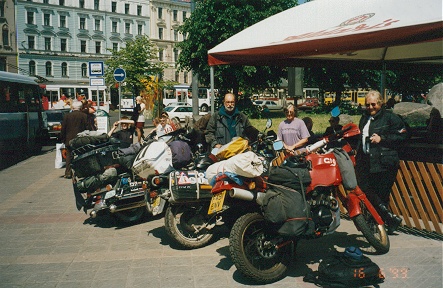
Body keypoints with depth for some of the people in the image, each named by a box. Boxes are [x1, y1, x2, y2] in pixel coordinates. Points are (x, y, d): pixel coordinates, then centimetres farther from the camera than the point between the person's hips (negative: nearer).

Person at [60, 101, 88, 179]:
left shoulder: (66, 116, -1)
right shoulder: (84, 116, -5)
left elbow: (63, 129, 3)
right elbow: (87, 128, -4)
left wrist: (63, 139, 12)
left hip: (69, 140, 1)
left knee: (69, 156, 8)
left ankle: (68, 173, 6)